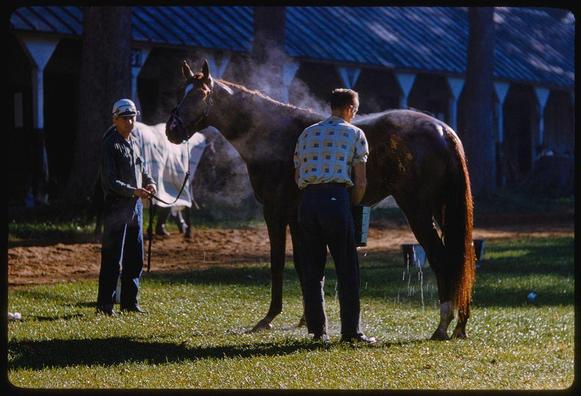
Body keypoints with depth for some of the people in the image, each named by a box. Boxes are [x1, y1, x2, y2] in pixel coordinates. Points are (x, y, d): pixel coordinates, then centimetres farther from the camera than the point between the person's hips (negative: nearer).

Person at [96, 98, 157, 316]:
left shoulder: (134, 143, 15)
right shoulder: (111, 145, -10)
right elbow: (110, 181, -16)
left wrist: (150, 183, 3)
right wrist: (133, 191, -25)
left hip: (135, 206, 8)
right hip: (117, 206, -8)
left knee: (135, 258, 11)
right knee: (112, 258, -7)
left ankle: (129, 301, 19)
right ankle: (105, 304, -3)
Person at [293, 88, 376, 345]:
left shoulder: (307, 133, 18)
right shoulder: (354, 134, 5)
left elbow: (297, 176, 17)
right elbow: (360, 181, 0)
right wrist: (353, 206, 13)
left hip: (308, 199, 5)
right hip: (336, 198, -5)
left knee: (312, 268, 9)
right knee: (347, 269, 0)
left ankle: (317, 329, 10)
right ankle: (350, 330, -1)